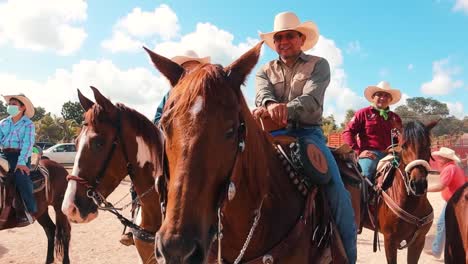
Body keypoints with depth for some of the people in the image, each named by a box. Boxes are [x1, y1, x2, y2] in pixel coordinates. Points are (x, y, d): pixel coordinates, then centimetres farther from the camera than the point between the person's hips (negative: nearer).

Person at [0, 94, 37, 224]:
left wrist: (21, 162, -20)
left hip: (20, 155, -5)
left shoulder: (28, 124, 2)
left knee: (21, 178, -22)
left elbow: (28, 143, -8)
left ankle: (31, 210, -13)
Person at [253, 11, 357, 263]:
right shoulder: (265, 71, 15)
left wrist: (286, 109, -35)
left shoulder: (318, 65, 7)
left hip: (308, 132, -2)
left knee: (336, 189, -19)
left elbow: (311, 100, -12)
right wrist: (271, 106, -35)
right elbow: (263, 94, -8)